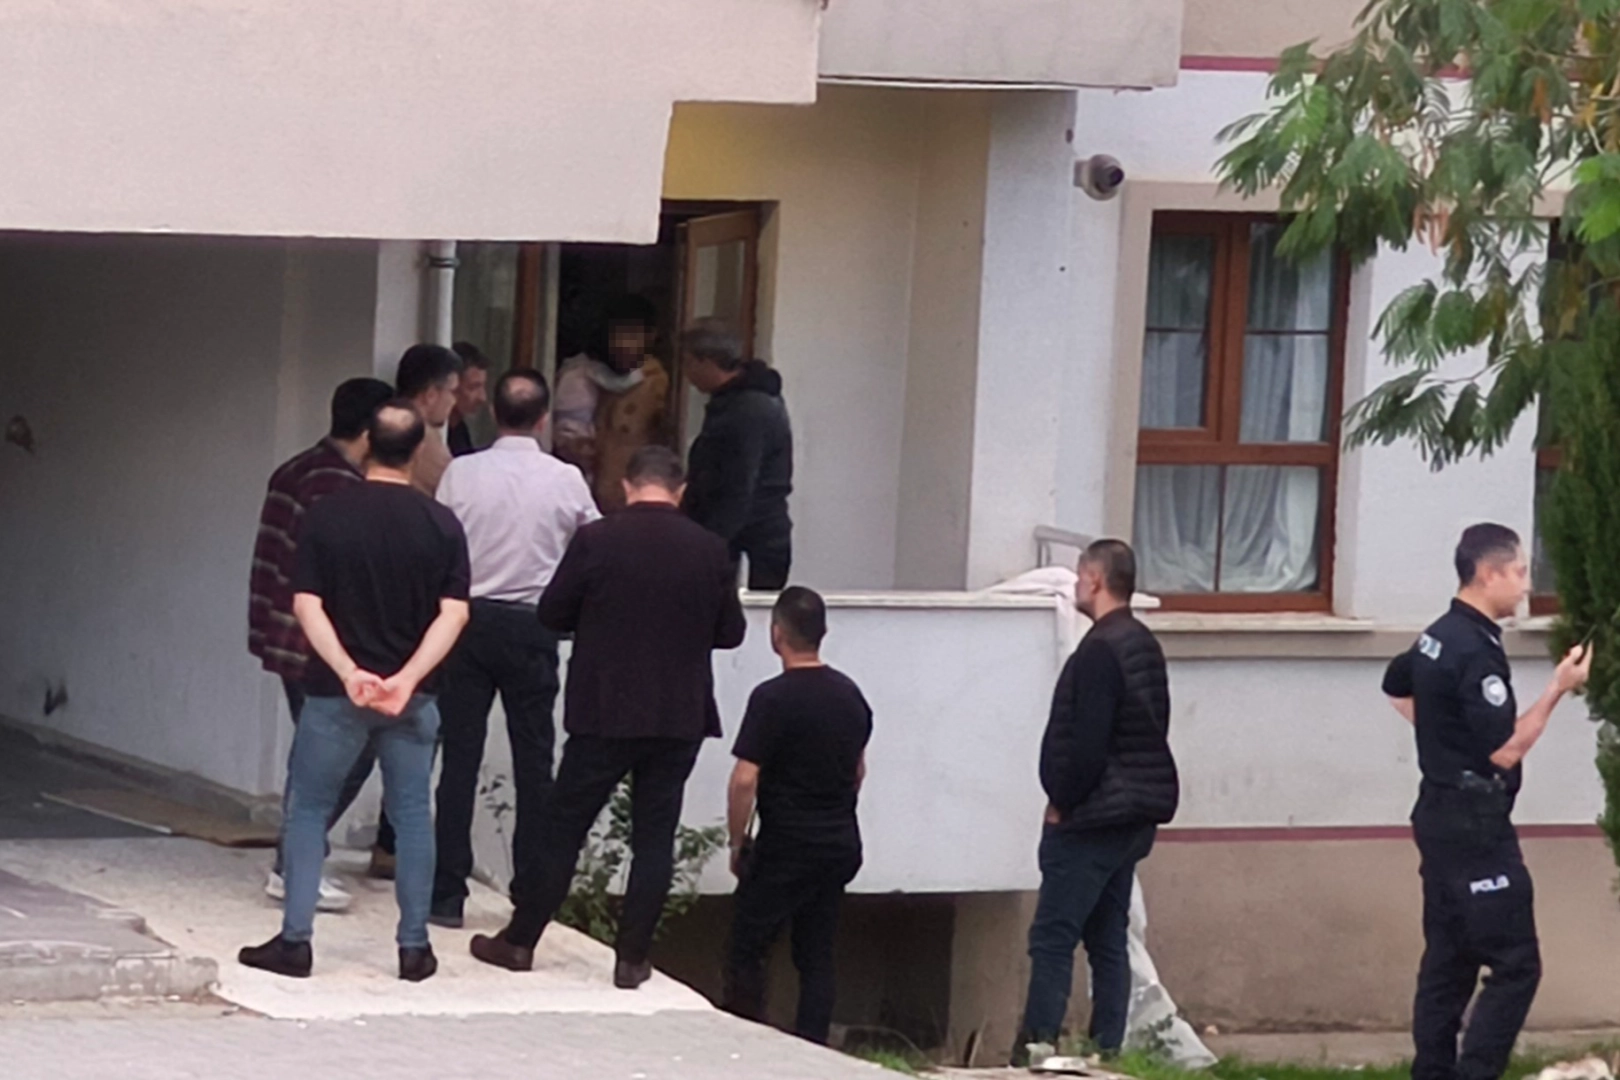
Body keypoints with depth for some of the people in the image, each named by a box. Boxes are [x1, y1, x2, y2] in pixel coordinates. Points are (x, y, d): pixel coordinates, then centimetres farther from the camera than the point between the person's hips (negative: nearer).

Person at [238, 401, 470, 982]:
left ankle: (295, 941, 3)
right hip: (411, 694, 1)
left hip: (336, 691, -1)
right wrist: (407, 678, -15)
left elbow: (307, 605, -12)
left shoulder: (326, 516, -6)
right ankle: (414, 946, 11)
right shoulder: (442, 524, -3)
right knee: (412, 815, 11)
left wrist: (349, 672, -17)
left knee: (308, 809, 8)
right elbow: (453, 613, -9)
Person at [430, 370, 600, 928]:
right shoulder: (565, 481, -4)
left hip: (470, 618, 0)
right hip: (532, 626, 0)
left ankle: (448, 893, 1)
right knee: (533, 761, 7)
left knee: (460, 756, 2)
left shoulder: (461, 473, -5)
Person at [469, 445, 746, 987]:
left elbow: (551, 613, -2)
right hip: (680, 718, 2)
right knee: (655, 835, 7)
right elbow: (731, 632, 5)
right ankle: (633, 957, 7)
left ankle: (521, 939, 15)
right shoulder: (708, 550, -3)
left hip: (604, 713, -2)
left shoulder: (595, 540, -10)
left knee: (563, 825, 9)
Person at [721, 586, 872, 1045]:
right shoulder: (850, 695, 8)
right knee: (817, 956, 9)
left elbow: (745, 779, -17)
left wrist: (737, 843, -6)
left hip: (785, 847, -6)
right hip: (841, 844, 7)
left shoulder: (773, 698, -15)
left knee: (746, 951, 2)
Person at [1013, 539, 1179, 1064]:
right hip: (1134, 817, 9)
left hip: (1090, 819, -9)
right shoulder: (1146, 646, 12)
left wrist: (1061, 802, -9)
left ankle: (1036, 1048, -11)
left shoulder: (1100, 651, -18)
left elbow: (1086, 744, -22)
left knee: (1053, 938, -8)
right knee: (1108, 941, 11)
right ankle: (1107, 1053, 11)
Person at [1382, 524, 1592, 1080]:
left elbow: (1396, 686, 30)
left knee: (1448, 961, 12)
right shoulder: (1476, 652, -21)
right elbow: (1505, 750, -21)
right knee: (1515, 966, -9)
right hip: (1475, 824, -10)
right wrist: (1558, 689, -20)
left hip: (1441, 814, 10)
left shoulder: (1438, 637, 10)